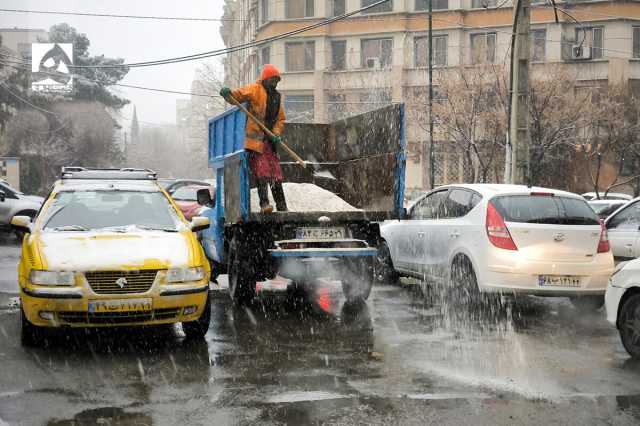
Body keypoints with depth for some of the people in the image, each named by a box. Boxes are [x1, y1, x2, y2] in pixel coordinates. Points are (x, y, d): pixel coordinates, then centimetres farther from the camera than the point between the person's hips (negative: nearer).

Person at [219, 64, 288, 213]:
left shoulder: (276, 96, 18)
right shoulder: (255, 89, -2)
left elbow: (280, 119, 18)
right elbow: (238, 95, -16)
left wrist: (276, 133, 1)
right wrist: (228, 93, -38)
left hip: (269, 140, 7)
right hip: (255, 139, -7)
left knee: (276, 174, 8)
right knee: (261, 172, -14)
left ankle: (282, 206, 13)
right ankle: (264, 203, -13)